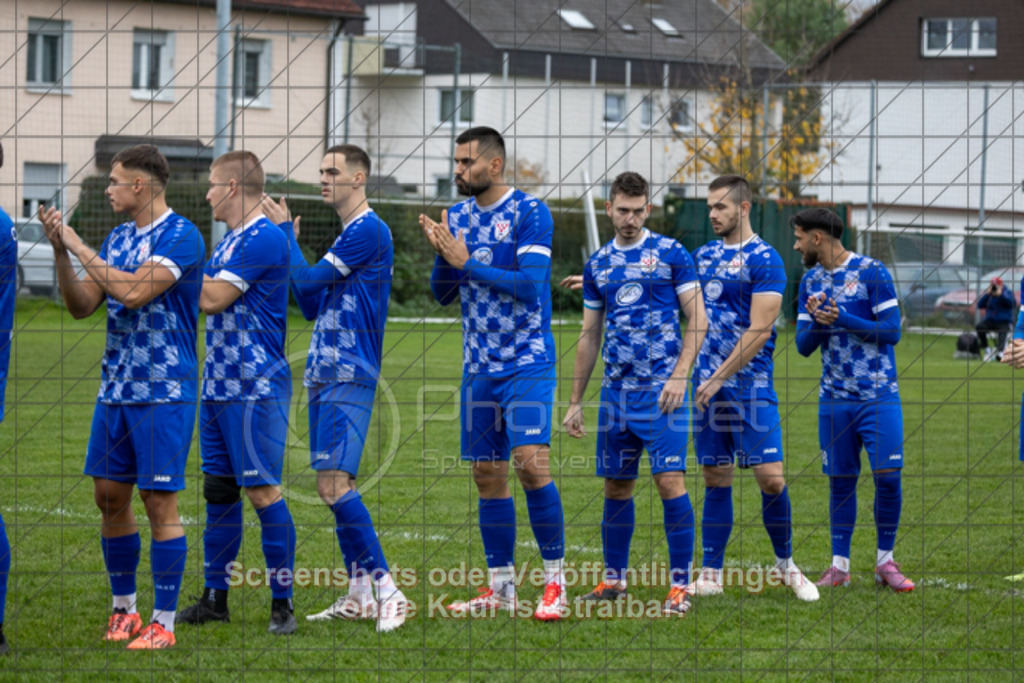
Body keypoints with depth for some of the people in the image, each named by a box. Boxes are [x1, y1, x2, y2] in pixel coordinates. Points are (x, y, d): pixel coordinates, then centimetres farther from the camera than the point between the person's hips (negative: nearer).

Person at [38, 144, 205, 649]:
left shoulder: (180, 236, -13)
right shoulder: (119, 237, 11)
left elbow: (134, 291, -25)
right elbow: (81, 305, 10)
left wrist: (80, 247, -17)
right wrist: (60, 251, -2)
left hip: (163, 393, -8)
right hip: (115, 389, 8)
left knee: (159, 502, -4)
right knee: (109, 495, 10)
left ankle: (163, 623, 1)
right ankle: (123, 608, 22)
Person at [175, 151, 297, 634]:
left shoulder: (264, 239, -15)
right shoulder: (230, 240, 16)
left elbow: (213, 299, -19)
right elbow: (207, 297, 22)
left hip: (255, 389, -10)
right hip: (219, 386, 10)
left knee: (263, 491, -8)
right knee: (218, 489, 11)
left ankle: (282, 603, -3)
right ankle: (214, 598, 17)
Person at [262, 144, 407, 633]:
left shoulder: (368, 231, -11)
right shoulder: (346, 235, 19)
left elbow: (308, 281, -12)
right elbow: (311, 305, 22)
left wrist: (285, 230, 1)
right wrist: (289, 241, 16)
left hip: (350, 376, -10)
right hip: (324, 373, 10)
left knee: (333, 482, -18)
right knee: (334, 484, 9)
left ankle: (387, 591, -18)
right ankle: (360, 594, 13)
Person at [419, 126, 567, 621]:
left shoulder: (529, 213, -9)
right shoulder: (457, 217, 10)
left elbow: (531, 285, -18)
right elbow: (443, 293, 13)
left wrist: (467, 262, -17)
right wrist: (442, 255, -7)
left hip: (527, 362, -6)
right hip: (479, 368, 6)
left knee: (530, 462, -17)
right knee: (487, 474, 7)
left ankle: (555, 580, -7)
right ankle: (501, 588, 14)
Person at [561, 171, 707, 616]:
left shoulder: (670, 254, -1)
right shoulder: (598, 265, 12)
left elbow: (697, 321, -3)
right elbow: (590, 336, 17)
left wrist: (679, 377, -14)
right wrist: (575, 400, 15)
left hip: (661, 390, -5)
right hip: (616, 390, 5)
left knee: (669, 480, -11)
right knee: (616, 484, 9)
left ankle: (681, 583, -6)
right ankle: (614, 578, 20)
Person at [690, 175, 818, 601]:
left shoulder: (764, 260, -7)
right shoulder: (704, 256, 14)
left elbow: (758, 331, -13)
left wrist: (718, 379, -15)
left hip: (750, 384, -5)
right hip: (708, 384, 5)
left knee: (771, 478, -8)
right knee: (716, 480, 6)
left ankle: (785, 563, 10)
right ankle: (711, 575, 9)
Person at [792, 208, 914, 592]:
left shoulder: (872, 273, -6)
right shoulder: (810, 282, 10)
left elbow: (891, 331, -10)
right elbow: (803, 346, 9)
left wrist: (842, 319, -19)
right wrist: (817, 322, -13)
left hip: (879, 397, -4)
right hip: (834, 399, 4)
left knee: (888, 476, -10)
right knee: (840, 480, 4)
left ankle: (885, 562, 4)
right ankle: (839, 565, 10)